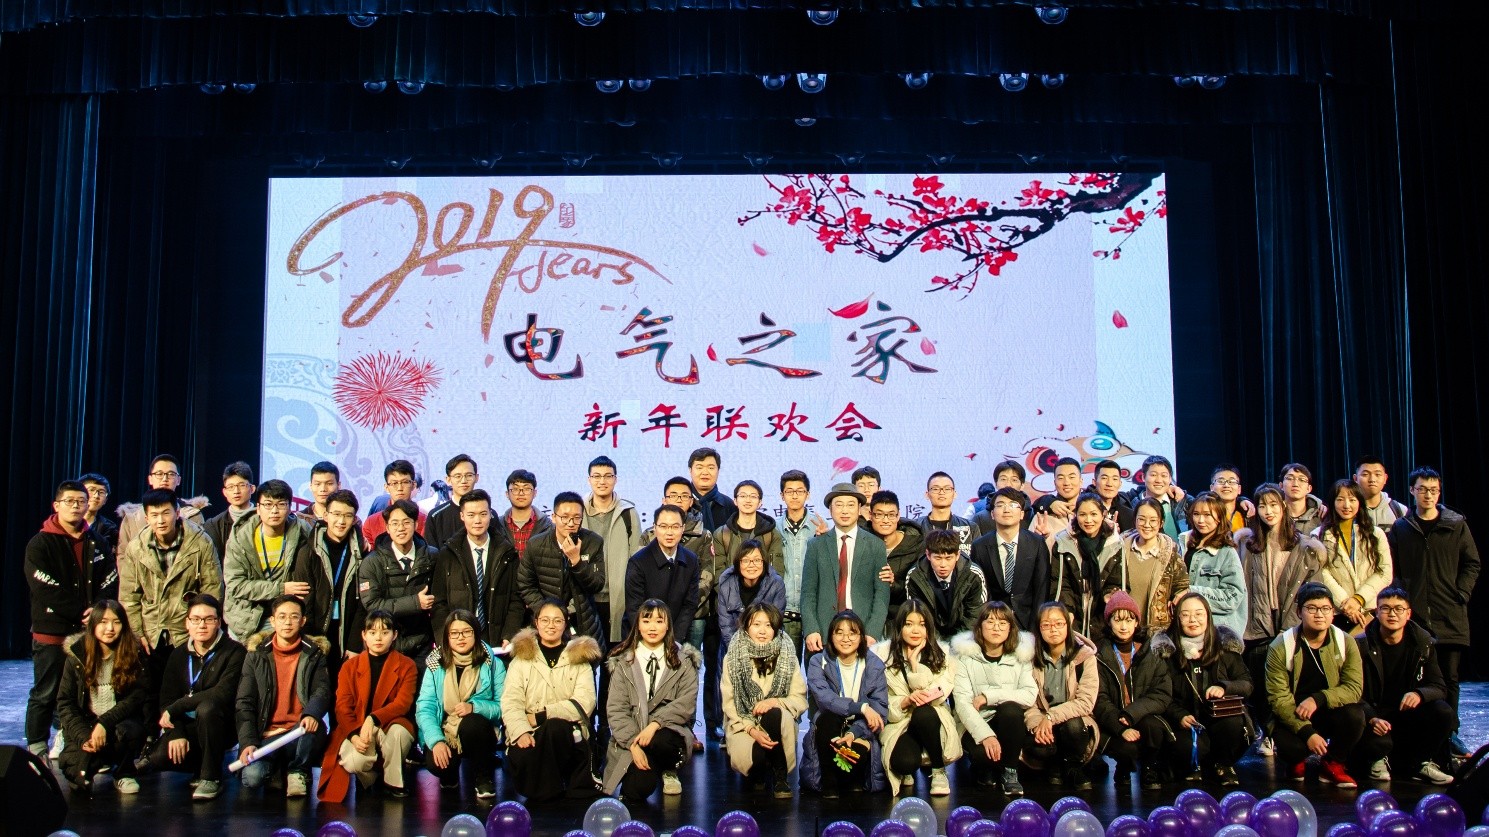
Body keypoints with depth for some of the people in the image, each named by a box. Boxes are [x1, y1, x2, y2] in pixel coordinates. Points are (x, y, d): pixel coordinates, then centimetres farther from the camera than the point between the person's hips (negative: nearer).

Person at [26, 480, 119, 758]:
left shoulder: (95, 544, 12)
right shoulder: (40, 543, -3)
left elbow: (110, 581, 7)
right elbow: (45, 590, -12)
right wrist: (81, 612, -14)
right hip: (51, 633, -4)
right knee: (45, 695, 3)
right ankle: (37, 750, 13)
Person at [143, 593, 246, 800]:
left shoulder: (234, 652, -12)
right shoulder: (179, 655, 5)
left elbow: (222, 694, -24)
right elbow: (166, 699, 0)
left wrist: (175, 709, -19)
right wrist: (176, 733, -18)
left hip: (221, 726, -4)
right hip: (187, 725, 4)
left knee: (207, 708, -36)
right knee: (157, 758, -23)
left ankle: (211, 777, -19)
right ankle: (202, 765, 10)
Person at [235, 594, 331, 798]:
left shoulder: (314, 654, 9)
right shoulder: (256, 654, 9)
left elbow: (322, 691, -4)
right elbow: (244, 703, 4)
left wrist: (311, 714, -29)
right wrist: (248, 742, -11)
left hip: (301, 732, 1)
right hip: (267, 734, -1)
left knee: (312, 728, -36)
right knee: (252, 776, -30)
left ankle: (298, 772, -5)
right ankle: (276, 768, 6)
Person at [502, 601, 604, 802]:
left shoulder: (579, 659, 11)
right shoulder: (522, 657, 13)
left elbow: (584, 703, -5)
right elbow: (510, 702, -1)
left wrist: (541, 716, -13)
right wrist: (521, 731, -20)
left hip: (566, 733, 0)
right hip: (530, 735, 0)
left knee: (555, 726, -33)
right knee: (521, 759, -32)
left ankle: (552, 786, -10)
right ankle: (540, 789, 0)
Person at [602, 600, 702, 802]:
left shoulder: (683, 661, 6)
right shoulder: (623, 662, 6)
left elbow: (687, 703, -5)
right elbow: (616, 708, -1)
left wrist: (655, 724, -20)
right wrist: (633, 744, -15)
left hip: (668, 731, 0)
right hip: (631, 737, 0)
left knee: (661, 741, -36)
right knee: (637, 789, -24)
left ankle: (669, 771, 0)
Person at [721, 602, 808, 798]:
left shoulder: (787, 656, 0)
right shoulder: (733, 657, -1)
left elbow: (800, 700, -2)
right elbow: (729, 704, -4)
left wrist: (774, 702, -21)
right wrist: (752, 730, -19)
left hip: (778, 722, 1)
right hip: (742, 724, -1)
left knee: (775, 714, -34)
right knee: (750, 758, -33)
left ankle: (780, 778, -14)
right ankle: (759, 772, 7)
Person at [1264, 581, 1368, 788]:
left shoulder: (1345, 643, -4)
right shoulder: (1280, 648, -12)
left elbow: (1354, 688, -12)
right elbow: (1279, 698, -16)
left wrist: (1318, 699, -28)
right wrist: (1307, 732, -27)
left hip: (1330, 712, 3)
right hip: (1293, 717, -3)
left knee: (1355, 715, -29)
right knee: (1289, 746, -32)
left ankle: (1332, 765, 1)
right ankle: (1297, 762, 11)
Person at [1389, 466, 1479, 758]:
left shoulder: (1456, 525, 7)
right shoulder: (1400, 528, 7)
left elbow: (1471, 564, 9)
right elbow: (1391, 570, 5)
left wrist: (1462, 595, -2)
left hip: (1450, 616, 0)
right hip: (1413, 615, 0)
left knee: (1449, 676, 5)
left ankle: (1449, 732, 14)